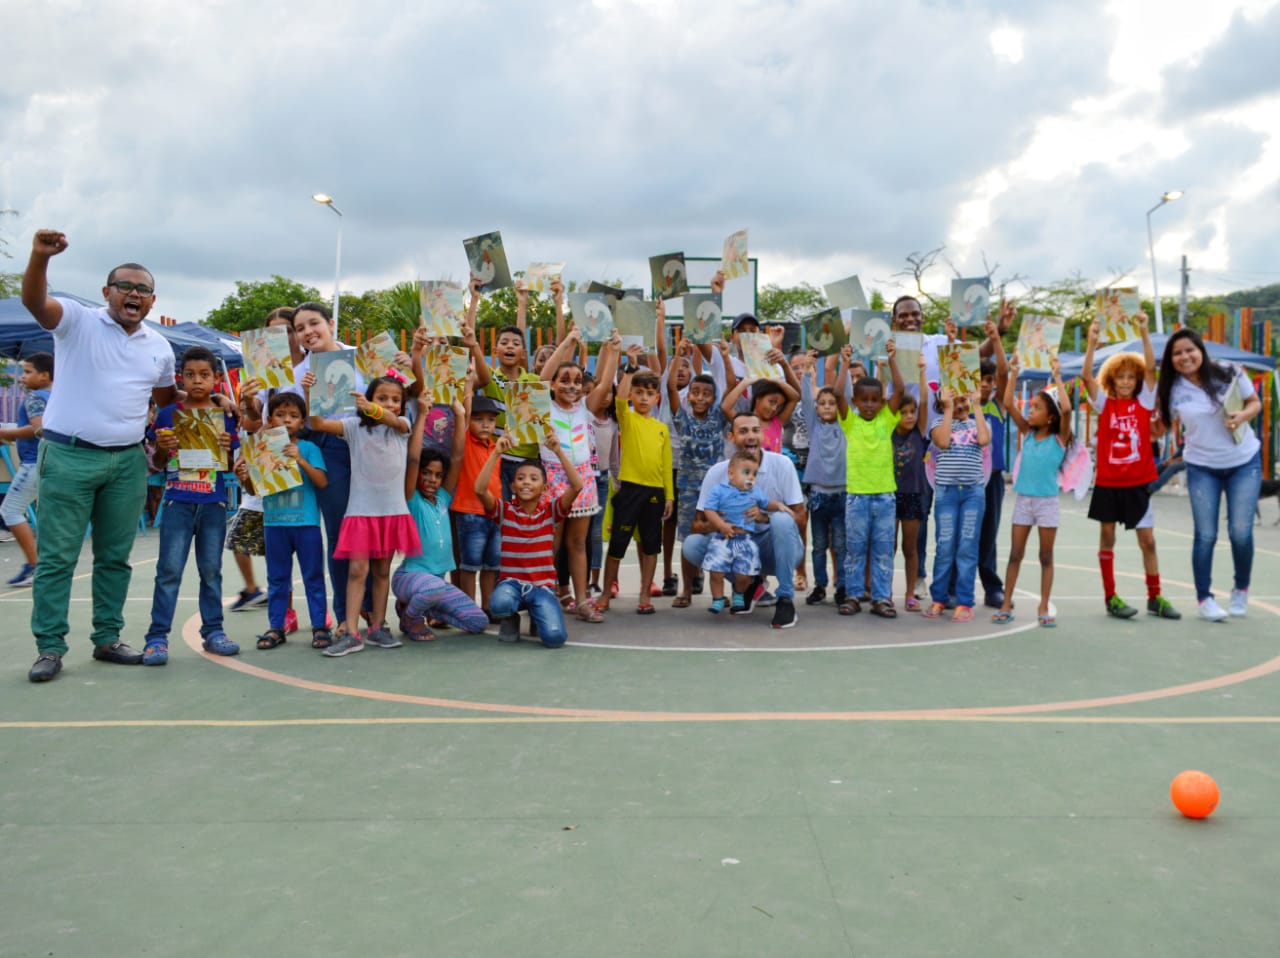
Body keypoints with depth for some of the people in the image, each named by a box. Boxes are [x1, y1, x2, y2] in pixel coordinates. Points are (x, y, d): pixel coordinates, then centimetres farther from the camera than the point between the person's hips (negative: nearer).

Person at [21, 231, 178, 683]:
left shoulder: (159, 347, 13)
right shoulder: (78, 321, -2)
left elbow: (168, 399, 25)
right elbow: (34, 301, -22)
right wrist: (40, 257, -39)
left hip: (128, 462, 5)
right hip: (68, 457, -4)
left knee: (115, 557, 10)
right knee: (57, 556, -1)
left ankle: (107, 638, 20)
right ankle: (50, 647, 6)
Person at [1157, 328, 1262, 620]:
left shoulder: (1230, 374, -7)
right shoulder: (1173, 390, -5)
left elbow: (1255, 402, 4)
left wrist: (1242, 416, -17)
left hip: (1244, 462, 0)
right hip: (1202, 468, 0)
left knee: (1240, 531, -3)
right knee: (1206, 535, -1)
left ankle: (1241, 591, 22)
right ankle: (1204, 598, 12)